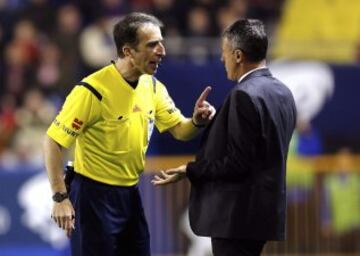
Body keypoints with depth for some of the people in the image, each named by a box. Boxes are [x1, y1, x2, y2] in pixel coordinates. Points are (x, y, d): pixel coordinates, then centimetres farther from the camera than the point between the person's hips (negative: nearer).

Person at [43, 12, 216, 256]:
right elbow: (53, 142, -17)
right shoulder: (93, 90, -20)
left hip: (130, 194, 7)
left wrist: (197, 121, -16)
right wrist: (60, 197, -19)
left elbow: (179, 130, 8)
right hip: (94, 194, -7)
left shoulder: (153, 87, 2)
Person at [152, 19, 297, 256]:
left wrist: (189, 171, -11)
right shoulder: (282, 92, 10)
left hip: (239, 214, -10)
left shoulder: (245, 95, -18)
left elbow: (237, 162, -20)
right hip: (264, 208, 10)